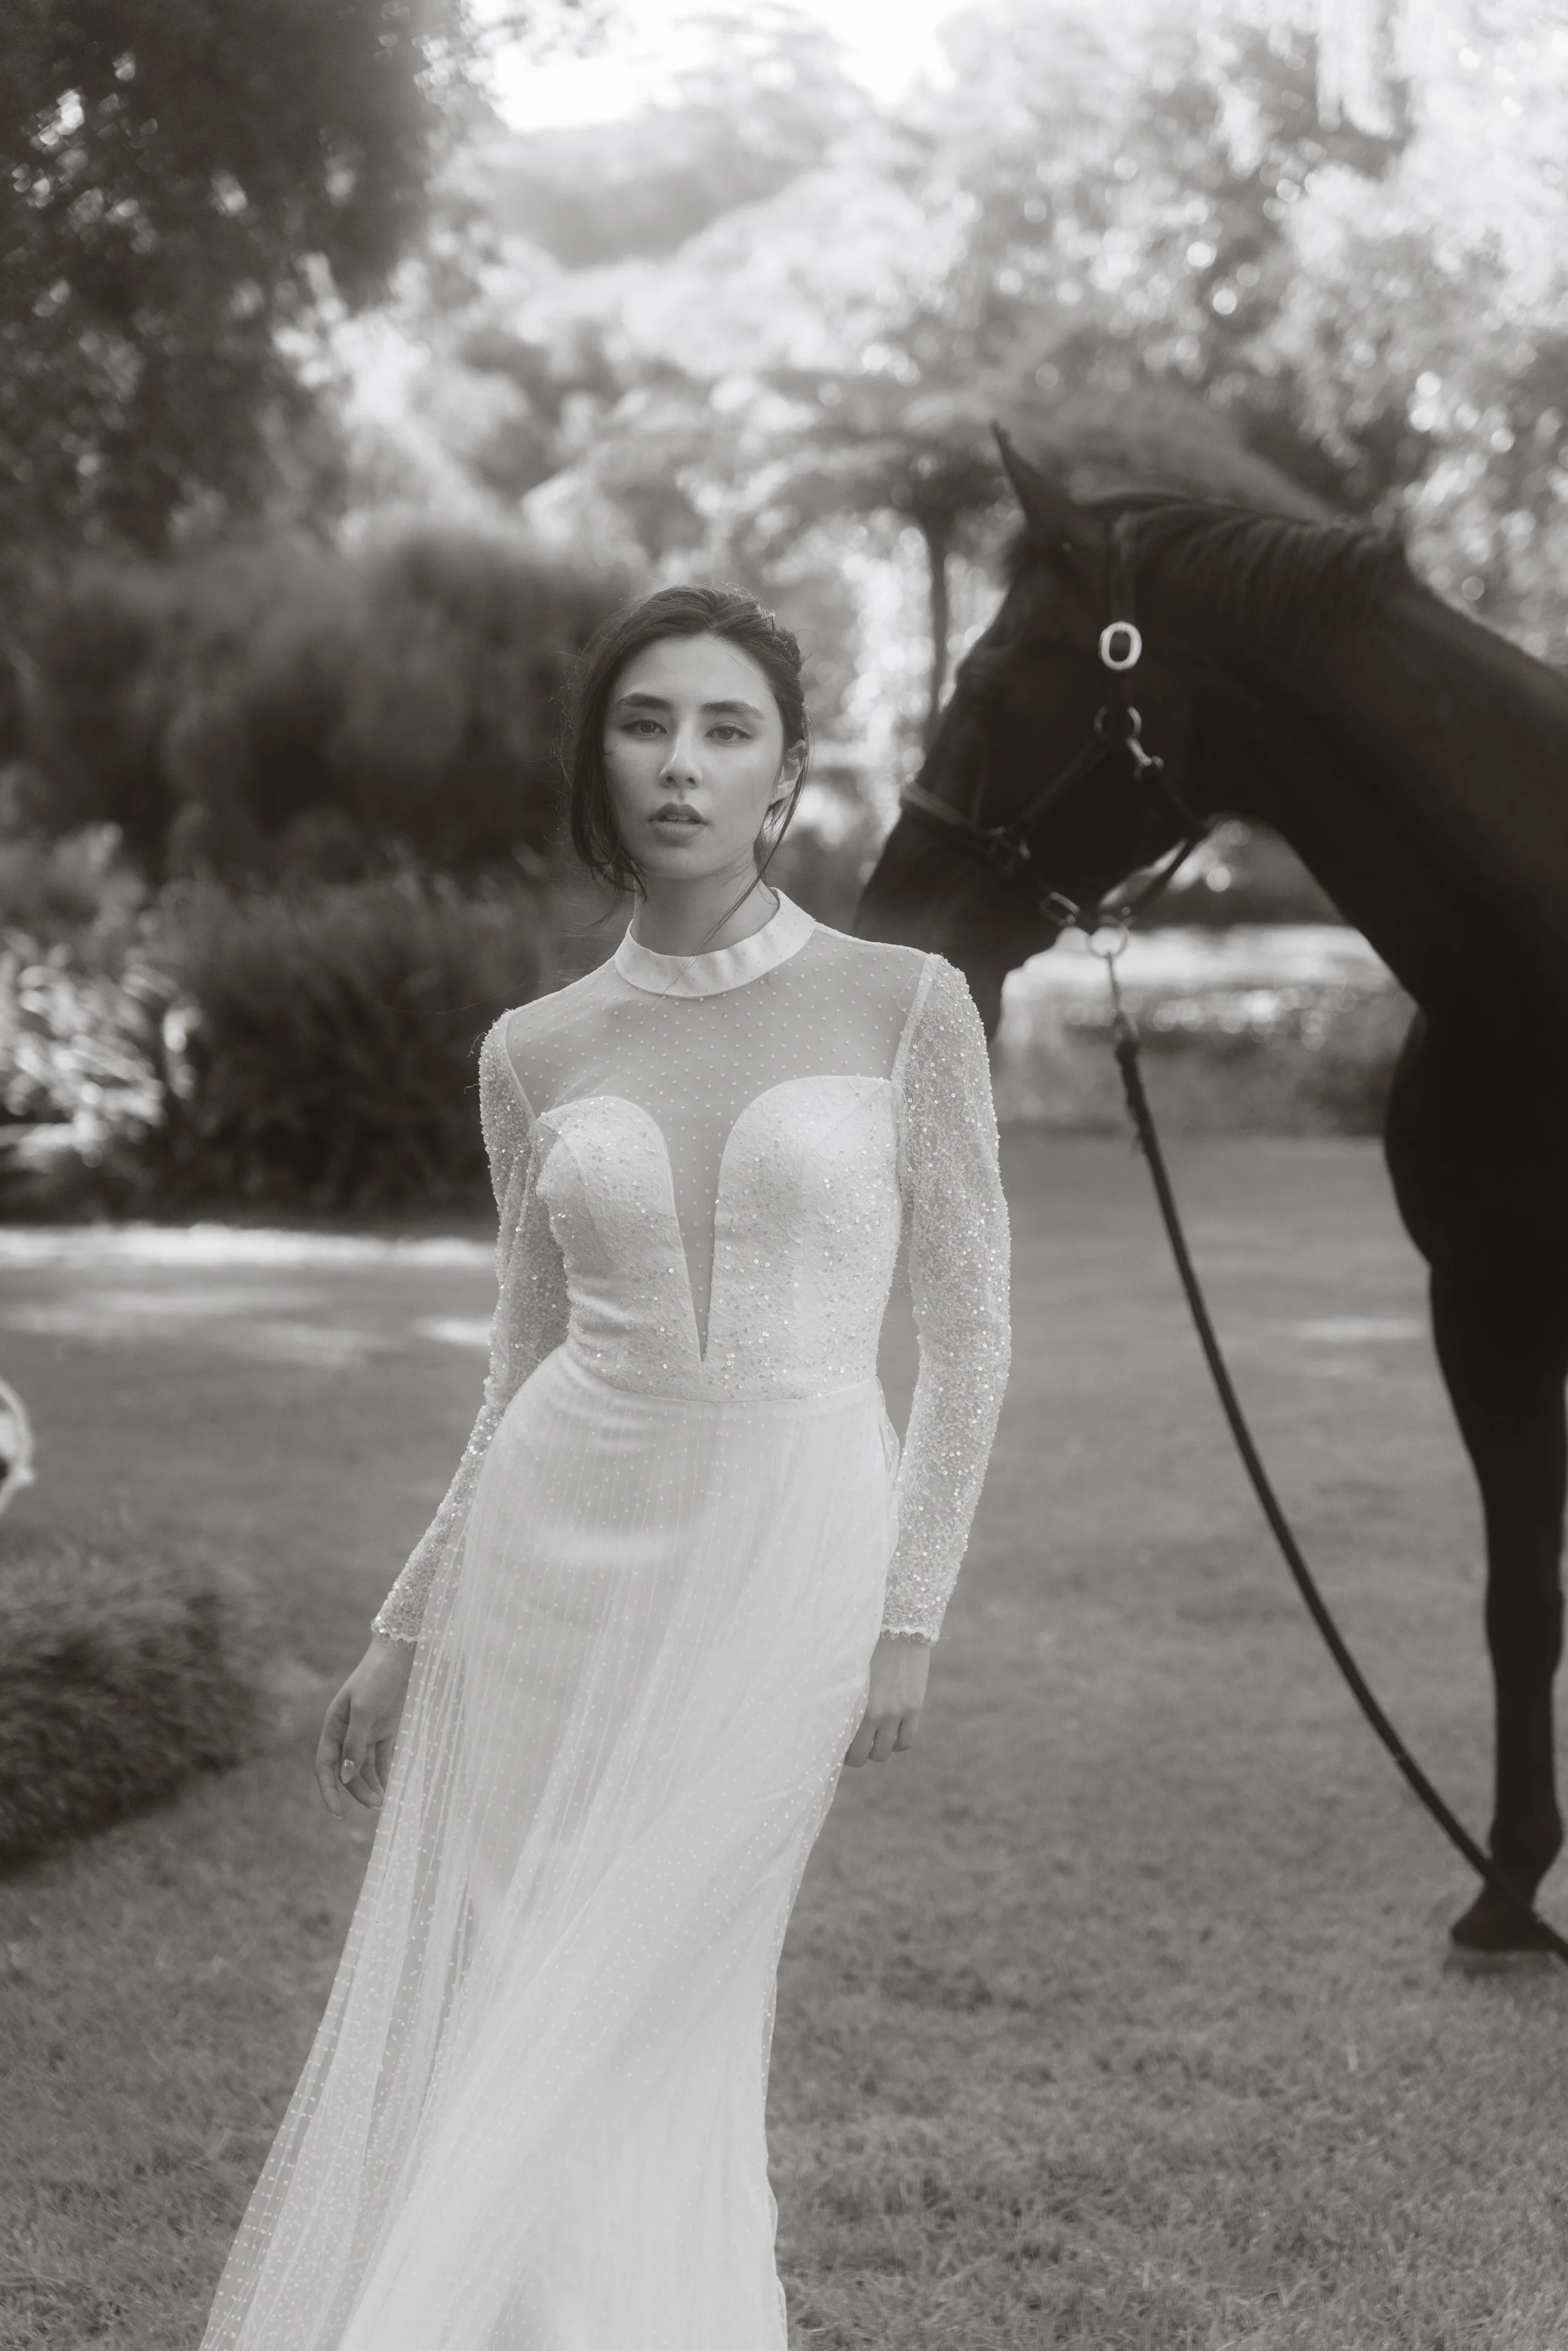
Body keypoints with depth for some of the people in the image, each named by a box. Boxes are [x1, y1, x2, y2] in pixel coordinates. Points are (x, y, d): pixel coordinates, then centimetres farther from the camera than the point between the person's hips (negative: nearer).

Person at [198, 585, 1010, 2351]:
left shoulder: (904, 1004, -3)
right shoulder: (538, 1053, 5)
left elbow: (968, 1335, 0)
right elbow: (529, 1364, 12)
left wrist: (909, 1617, -5)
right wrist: (402, 1635, 12)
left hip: (791, 1562, -3)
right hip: (560, 1554, 3)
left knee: (627, 2047, 2)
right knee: (469, 2024, 5)